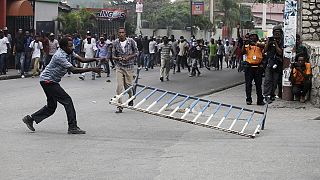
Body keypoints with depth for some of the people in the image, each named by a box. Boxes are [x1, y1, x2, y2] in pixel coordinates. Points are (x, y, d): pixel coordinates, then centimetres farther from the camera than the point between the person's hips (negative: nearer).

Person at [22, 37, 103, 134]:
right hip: (47, 80, -10)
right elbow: (74, 70, -29)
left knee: (51, 106, 14)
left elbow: (82, 59, 2)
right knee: (67, 100, -12)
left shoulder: (68, 52, 4)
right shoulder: (60, 56, -25)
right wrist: (91, 69, -30)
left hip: (51, 81, 10)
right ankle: (72, 127, -9)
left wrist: (95, 59, -12)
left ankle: (30, 118, 23)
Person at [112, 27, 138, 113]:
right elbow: (113, 56, 6)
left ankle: (131, 97, 37)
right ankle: (119, 105, -5)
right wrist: (118, 58, -16)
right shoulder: (115, 43, 0)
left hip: (129, 66, -1)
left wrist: (129, 57, -13)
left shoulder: (131, 41, -4)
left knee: (128, 85, 4)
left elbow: (136, 52, 4)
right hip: (119, 66, 1)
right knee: (119, 86, -9)